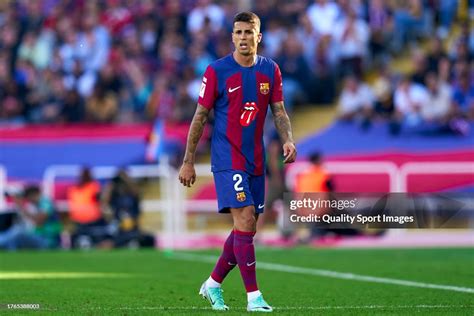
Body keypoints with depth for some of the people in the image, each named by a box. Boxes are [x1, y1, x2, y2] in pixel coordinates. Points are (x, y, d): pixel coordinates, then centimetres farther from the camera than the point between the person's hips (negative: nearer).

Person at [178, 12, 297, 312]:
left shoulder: (271, 70, 6)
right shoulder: (217, 71, -6)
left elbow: (279, 111, 8)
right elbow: (200, 116, -2)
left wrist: (288, 139, -13)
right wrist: (188, 161, -1)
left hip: (256, 160, 5)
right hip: (228, 159, -5)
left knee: (246, 229, 9)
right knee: (245, 222, -16)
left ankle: (213, 284, 27)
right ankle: (254, 296, -14)